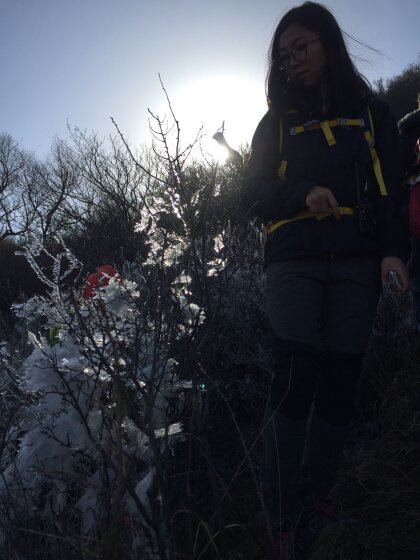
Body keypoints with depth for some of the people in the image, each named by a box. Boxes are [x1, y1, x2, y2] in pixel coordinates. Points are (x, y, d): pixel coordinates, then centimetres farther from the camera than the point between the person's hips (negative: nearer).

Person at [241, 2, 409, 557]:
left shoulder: (372, 111, 17)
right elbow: (254, 194, 9)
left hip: (355, 262, 1)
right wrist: (302, 193, -10)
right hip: (294, 261, 0)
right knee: (295, 378, -12)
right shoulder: (277, 121, 17)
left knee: (339, 381, -4)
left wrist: (394, 250, -8)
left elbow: (392, 190, 9)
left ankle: (322, 506, 9)